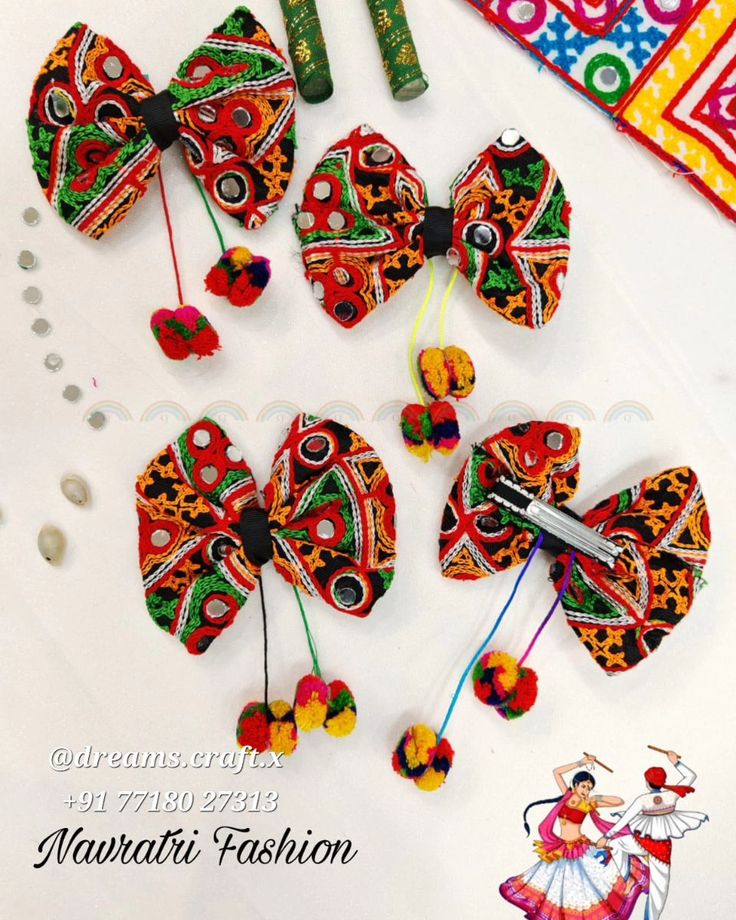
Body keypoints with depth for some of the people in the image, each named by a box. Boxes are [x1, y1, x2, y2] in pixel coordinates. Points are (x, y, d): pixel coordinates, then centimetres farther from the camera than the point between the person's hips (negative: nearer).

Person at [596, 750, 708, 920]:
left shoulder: (642, 800, -19)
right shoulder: (672, 795, -15)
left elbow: (624, 820, -15)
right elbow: (691, 776, -3)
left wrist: (606, 836, -9)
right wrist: (676, 762, -2)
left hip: (642, 842, -2)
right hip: (662, 845, 2)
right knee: (658, 885, 15)